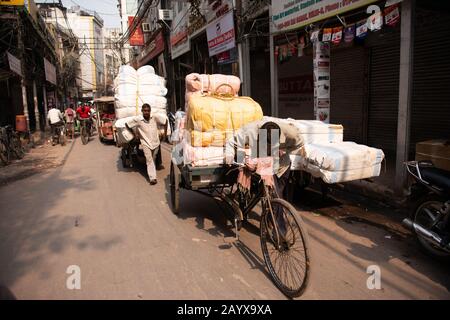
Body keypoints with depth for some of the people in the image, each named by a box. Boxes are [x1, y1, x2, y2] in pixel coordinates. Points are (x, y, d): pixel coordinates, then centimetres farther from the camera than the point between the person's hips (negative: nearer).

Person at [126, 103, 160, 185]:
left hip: (156, 142, 3)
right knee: (149, 160, -11)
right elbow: (127, 125, 0)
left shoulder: (154, 117, -7)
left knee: (153, 160, 16)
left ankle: (152, 177, 33)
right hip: (146, 143, -3)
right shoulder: (137, 119, -13)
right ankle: (152, 178, -16)